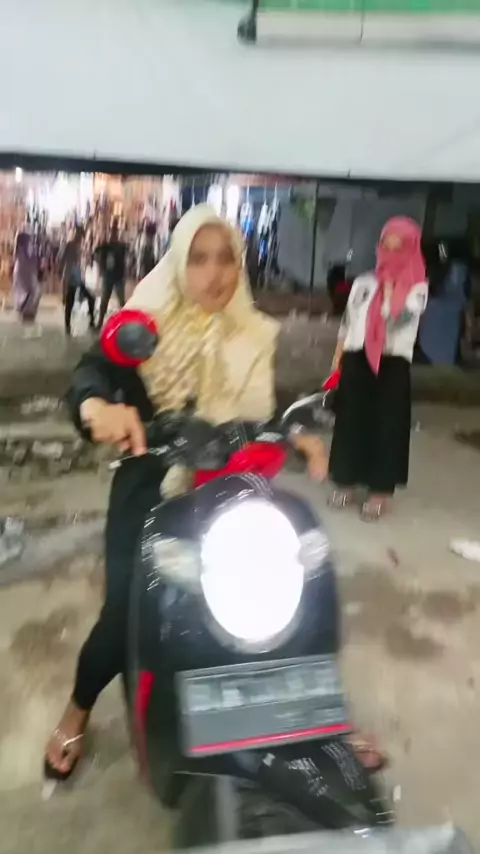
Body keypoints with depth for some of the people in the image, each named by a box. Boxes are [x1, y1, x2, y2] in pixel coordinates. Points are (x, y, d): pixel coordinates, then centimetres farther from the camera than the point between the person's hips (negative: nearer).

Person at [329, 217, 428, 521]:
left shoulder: (417, 288, -1)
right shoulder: (364, 282, 11)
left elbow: (396, 319, -17)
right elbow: (346, 323, 14)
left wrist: (389, 287, -8)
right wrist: (338, 361, 10)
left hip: (393, 364, -3)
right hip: (357, 360, 4)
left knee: (387, 425, 0)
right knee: (351, 420, 7)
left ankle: (380, 491, 10)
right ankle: (347, 482, 21)